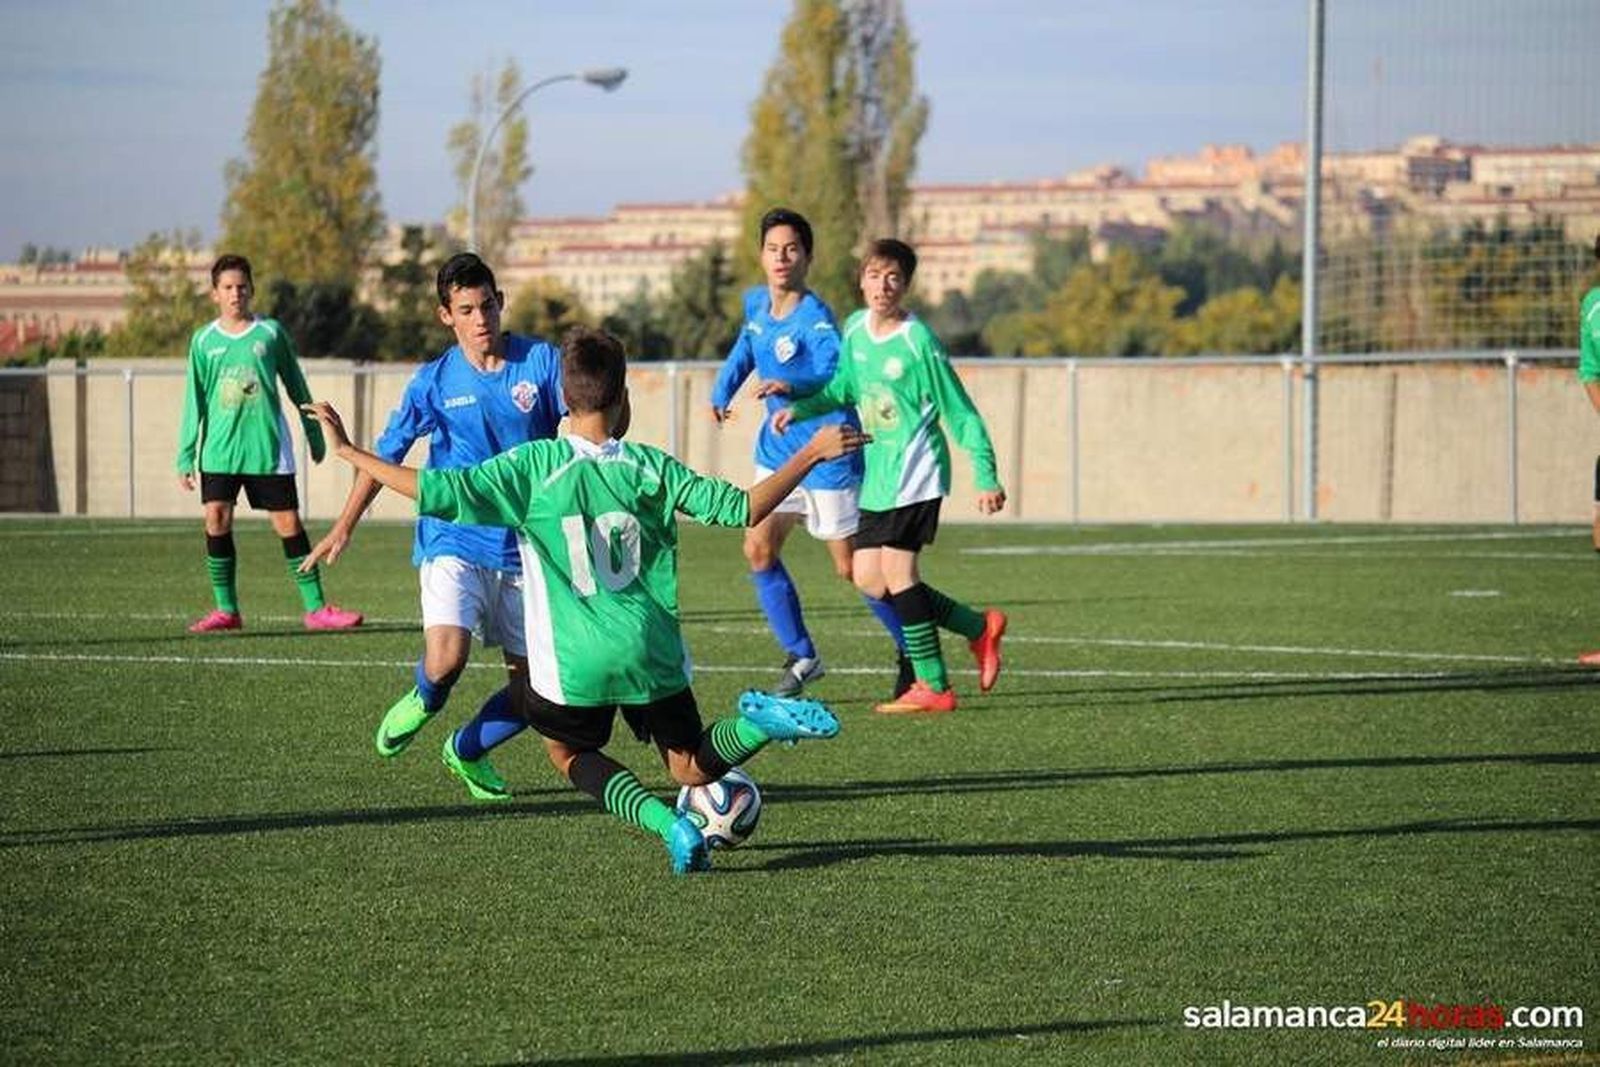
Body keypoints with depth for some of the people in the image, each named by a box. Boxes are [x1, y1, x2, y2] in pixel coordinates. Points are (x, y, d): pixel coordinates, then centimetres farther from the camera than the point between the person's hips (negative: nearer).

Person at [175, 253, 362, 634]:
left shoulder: (271, 332, 3)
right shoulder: (204, 341, 6)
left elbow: (297, 388, 12)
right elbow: (194, 402, 9)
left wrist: (314, 435, 16)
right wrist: (185, 457, 5)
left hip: (268, 447, -1)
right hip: (219, 449, 1)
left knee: (288, 523, -2)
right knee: (217, 518, -8)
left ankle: (316, 607, 3)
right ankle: (226, 608, 2)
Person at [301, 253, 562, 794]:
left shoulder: (541, 361, -2)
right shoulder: (434, 381, -1)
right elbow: (385, 454, 9)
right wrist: (344, 527, 10)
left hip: (522, 550, 2)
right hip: (453, 540, -2)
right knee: (445, 660, -24)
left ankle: (467, 750, 33)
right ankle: (423, 701, 13)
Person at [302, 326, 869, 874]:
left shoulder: (533, 465, -9)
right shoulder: (650, 467, -2)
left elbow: (438, 493, -15)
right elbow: (742, 509, -4)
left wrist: (347, 451, -6)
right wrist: (811, 454, 7)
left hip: (574, 664, -2)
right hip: (654, 656, 3)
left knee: (569, 751, 25)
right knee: (692, 767, 21)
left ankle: (673, 828, -1)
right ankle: (759, 723, -13)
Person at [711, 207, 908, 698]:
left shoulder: (814, 319, -22)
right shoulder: (755, 303, 2)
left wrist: (793, 385, -52)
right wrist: (722, 391, 12)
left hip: (828, 455, -7)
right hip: (778, 450, 7)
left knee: (853, 569, 0)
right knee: (758, 550, -2)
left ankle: (914, 652, 19)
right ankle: (801, 657, 11)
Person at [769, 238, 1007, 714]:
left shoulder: (918, 342, -14)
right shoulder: (855, 329, 6)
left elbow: (961, 413, -10)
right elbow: (844, 388, 23)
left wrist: (986, 478, -12)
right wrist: (799, 408, 6)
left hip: (915, 472, -8)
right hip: (877, 476, 8)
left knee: (897, 572, -12)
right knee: (868, 578, 4)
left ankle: (933, 685, -3)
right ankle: (979, 627, 18)